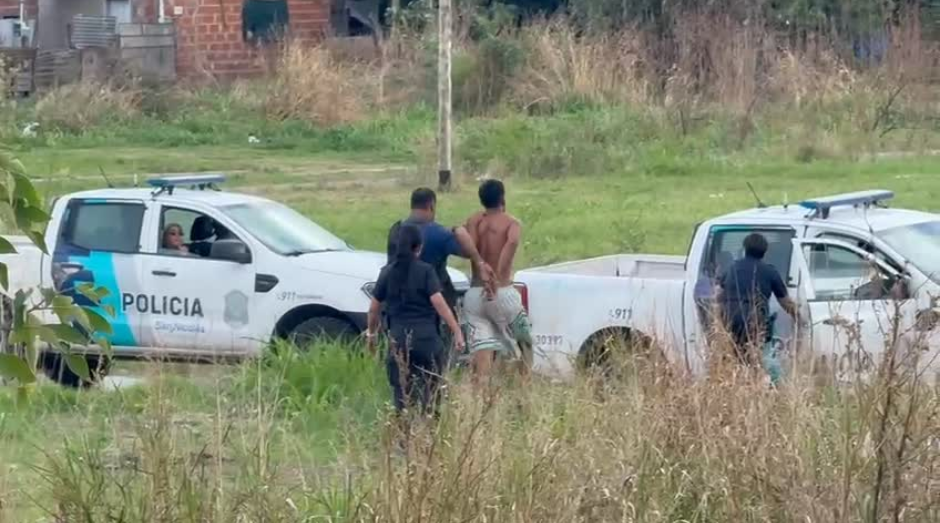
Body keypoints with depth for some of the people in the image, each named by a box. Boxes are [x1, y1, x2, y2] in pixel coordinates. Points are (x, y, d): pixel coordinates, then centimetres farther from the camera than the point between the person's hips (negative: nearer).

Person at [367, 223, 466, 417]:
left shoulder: (388, 272, 5)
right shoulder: (425, 271, -4)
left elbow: (374, 308, 10)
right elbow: (438, 303, -13)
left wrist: (371, 333, 25)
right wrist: (456, 331, -12)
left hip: (398, 338, 2)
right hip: (426, 336, -2)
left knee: (401, 394, 7)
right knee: (429, 394, 6)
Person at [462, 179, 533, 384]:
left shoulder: (474, 221, 7)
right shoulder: (511, 223, -1)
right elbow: (512, 242, -23)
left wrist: (483, 277, -14)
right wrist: (498, 277, -23)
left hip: (475, 292, 3)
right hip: (503, 292, -3)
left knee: (482, 345, 1)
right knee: (524, 340, 15)